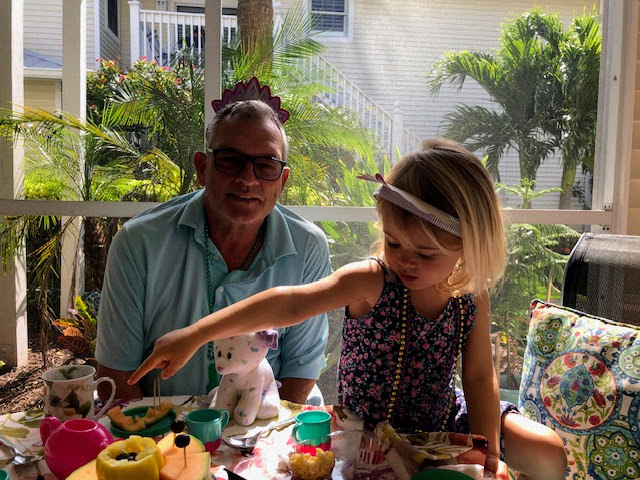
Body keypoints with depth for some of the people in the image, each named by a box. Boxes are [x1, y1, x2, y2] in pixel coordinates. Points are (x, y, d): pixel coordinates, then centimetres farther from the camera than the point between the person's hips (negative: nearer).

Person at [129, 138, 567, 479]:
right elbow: (290, 304, -37)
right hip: (368, 431, -3)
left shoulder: (473, 298, -12)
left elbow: (479, 377, -5)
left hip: (445, 419, 4)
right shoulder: (370, 282, -25)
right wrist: (194, 335, -44)